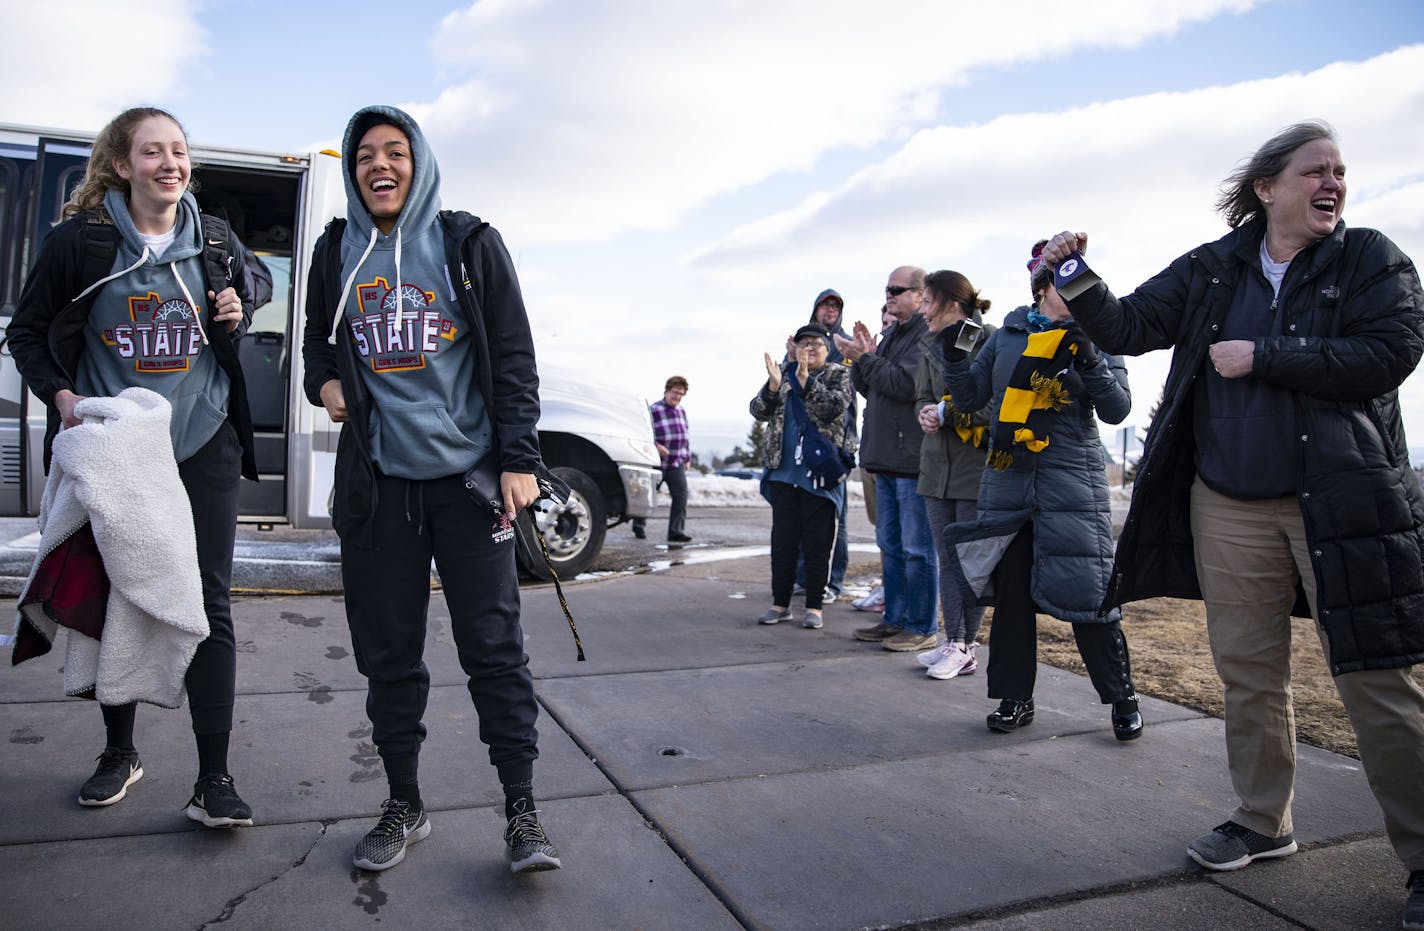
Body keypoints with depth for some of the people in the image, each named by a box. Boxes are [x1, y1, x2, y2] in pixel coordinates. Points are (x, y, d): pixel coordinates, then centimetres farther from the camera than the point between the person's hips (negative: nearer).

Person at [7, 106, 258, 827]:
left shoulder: (216, 242, 5)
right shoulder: (77, 241, -1)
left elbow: (244, 302, 21)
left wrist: (237, 316, -2)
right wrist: (60, 395, -10)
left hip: (204, 444, 0)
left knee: (209, 605, -4)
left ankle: (214, 778, 3)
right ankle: (119, 752, 32)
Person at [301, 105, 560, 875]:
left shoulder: (469, 244, 4)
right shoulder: (335, 252, 13)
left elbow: (513, 355, 1)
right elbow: (318, 341, 25)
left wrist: (518, 458, -7)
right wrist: (324, 383, 1)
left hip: (467, 474, -3)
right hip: (376, 480, 3)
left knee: (493, 645, -3)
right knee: (387, 653, 9)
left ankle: (521, 811, 9)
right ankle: (404, 806, 25)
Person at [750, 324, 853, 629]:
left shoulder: (838, 375, 4)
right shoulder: (783, 373, 12)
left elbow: (835, 407, -15)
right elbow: (759, 411, 3)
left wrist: (805, 381, -27)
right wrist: (773, 387, -16)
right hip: (783, 472, 3)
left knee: (817, 543, 2)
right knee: (782, 540, 7)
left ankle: (814, 606, 11)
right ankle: (781, 604, 16)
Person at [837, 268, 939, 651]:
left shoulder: (929, 335, -11)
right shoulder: (892, 335, 19)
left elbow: (907, 385, -21)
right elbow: (869, 388, 20)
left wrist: (866, 359, -13)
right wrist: (864, 358, 3)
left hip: (914, 458, -10)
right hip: (887, 457, 10)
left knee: (917, 548, -2)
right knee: (890, 545, 15)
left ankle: (922, 627, 7)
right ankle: (895, 619, 25)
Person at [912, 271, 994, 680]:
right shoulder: (931, 345, 11)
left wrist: (948, 413, -15)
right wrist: (927, 414, -6)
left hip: (976, 463, -7)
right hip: (937, 463, 7)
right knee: (947, 558, 9)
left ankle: (966, 648, 11)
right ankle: (954, 642, 17)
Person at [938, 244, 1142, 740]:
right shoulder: (1008, 336, 9)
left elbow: (1117, 410, -5)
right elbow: (969, 398, 10)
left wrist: (1091, 363, -19)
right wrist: (951, 354, -4)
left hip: (1072, 484, -2)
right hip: (1007, 481, 3)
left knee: (1087, 591, -3)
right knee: (1010, 592, 7)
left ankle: (1122, 698, 18)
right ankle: (1015, 698, 21)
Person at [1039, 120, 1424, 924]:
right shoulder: (1210, 270, 7)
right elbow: (1129, 326, 6)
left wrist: (1261, 358, -14)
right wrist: (1077, 284, -11)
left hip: (1341, 502, -3)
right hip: (1228, 504, 3)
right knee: (1249, 671, 12)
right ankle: (1264, 822, 29)